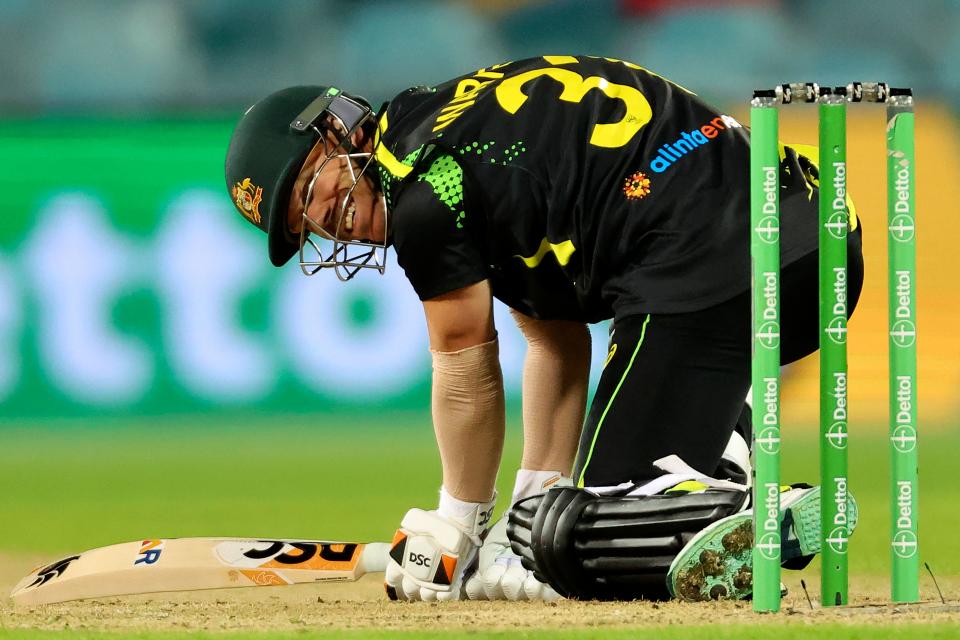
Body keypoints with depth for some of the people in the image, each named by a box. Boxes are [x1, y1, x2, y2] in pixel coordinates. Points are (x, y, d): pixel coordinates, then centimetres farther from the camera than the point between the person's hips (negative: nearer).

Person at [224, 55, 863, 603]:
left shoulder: (421, 196, -3)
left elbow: (467, 370, 4)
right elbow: (555, 343, 28)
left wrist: (457, 528, 16)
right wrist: (533, 505, 24)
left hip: (713, 265, -10)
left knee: (580, 544, -13)